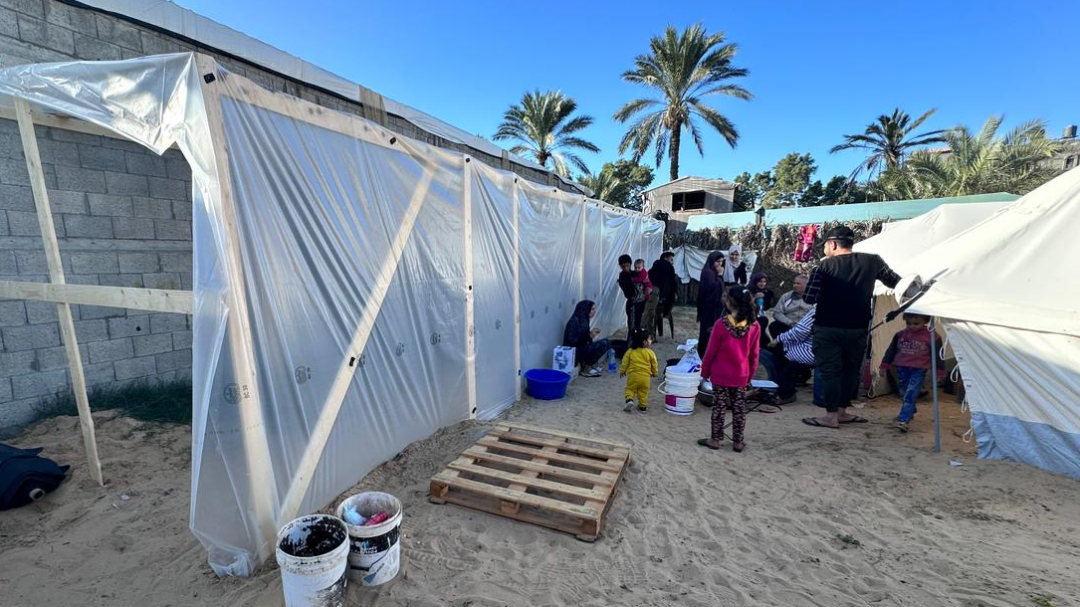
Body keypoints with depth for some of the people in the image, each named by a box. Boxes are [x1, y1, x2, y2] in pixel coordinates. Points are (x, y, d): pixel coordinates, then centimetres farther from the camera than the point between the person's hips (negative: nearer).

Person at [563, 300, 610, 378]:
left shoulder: (584, 320, 9)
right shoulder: (574, 321, -16)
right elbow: (572, 340, -22)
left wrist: (592, 334, 1)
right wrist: (589, 335, -23)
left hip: (582, 348, 9)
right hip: (574, 352, -9)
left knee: (607, 342, 5)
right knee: (603, 344, -19)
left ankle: (588, 365, 5)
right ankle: (585, 368, -7)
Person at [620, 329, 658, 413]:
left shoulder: (630, 351, -3)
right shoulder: (650, 353, -7)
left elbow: (625, 362, 3)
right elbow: (654, 365, 3)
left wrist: (622, 371, 18)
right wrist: (655, 373, 21)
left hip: (633, 375, 0)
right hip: (645, 377, 0)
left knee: (630, 389, 14)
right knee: (643, 392, 14)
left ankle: (629, 400, -9)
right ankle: (643, 407, 20)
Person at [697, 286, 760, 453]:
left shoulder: (722, 324, -17)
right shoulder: (754, 326, -6)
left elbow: (711, 351, -10)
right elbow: (754, 355, 3)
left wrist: (705, 371, 2)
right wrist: (750, 374, 15)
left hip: (720, 375, -3)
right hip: (741, 376, 3)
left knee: (719, 407, 8)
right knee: (739, 408, 13)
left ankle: (715, 439, 18)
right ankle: (738, 442, 23)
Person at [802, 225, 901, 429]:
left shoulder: (824, 266, -11)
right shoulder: (872, 261, 1)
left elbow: (809, 298, -13)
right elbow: (895, 282, 16)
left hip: (827, 329, -4)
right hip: (857, 328, 4)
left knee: (829, 371, 4)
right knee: (850, 369, 16)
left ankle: (831, 415, 8)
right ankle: (841, 411, 25)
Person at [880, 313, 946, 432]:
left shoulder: (932, 337, -4)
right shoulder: (900, 335, 6)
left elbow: (938, 355, 2)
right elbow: (891, 351, 11)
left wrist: (940, 372, 2)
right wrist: (884, 366, 10)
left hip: (919, 370, -4)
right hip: (902, 369, 4)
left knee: (910, 395, -13)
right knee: (904, 394, 15)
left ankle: (903, 420, -17)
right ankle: (909, 412, 37)